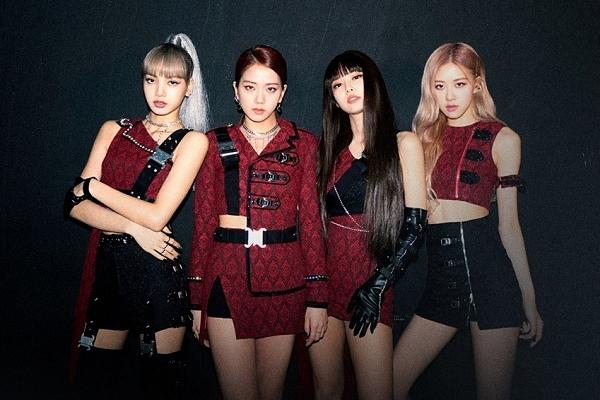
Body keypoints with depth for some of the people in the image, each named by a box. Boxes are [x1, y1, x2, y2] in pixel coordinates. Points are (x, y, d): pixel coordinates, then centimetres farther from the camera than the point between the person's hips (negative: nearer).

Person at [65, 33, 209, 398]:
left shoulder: (193, 141, -2)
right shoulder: (114, 130, 9)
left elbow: (156, 216, -13)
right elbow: (76, 205, 1)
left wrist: (91, 186, -4)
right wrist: (134, 228, -12)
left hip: (159, 272, -3)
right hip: (108, 264, 3)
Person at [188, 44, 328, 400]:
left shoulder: (302, 143, 5)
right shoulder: (216, 143, 6)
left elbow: (311, 220, 2)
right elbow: (203, 221, 4)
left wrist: (317, 296, -1)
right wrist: (197, 297, 3)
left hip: (284, 278, 0)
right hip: (228, 278, 0)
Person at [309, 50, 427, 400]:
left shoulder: (403, 144, 1)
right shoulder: (330, 149, 12)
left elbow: (415, 225, -5)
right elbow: (317, 218, 12)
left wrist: (378, 286, -12)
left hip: (371, 277, -3)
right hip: (324, 273, 3)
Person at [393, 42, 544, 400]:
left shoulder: (502, 138, 3)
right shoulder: (424, 137, 14)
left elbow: (509, 224, 3)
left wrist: (529, 301, 3)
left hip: (485, 263, -3)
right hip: (442, 274, 4)